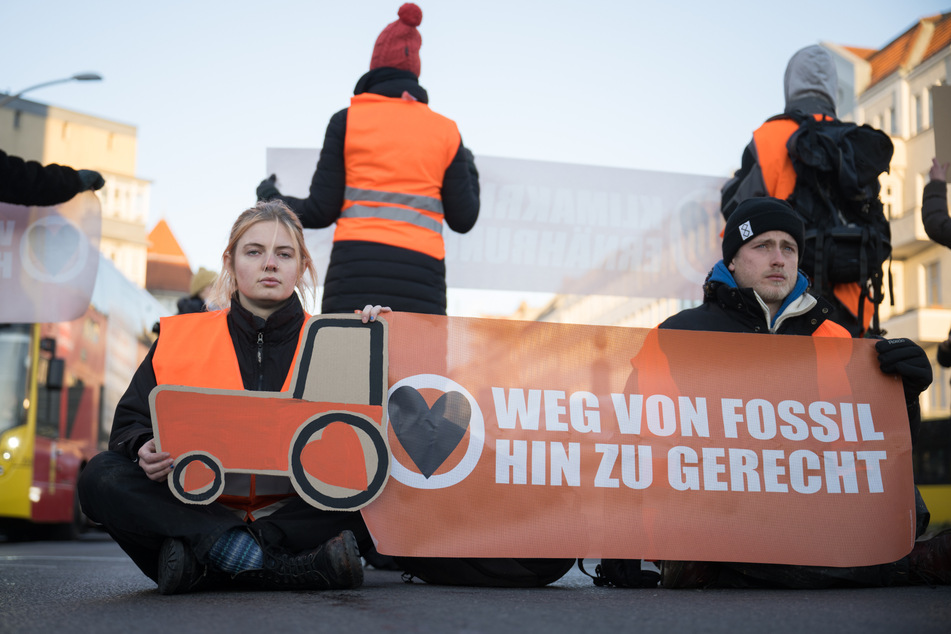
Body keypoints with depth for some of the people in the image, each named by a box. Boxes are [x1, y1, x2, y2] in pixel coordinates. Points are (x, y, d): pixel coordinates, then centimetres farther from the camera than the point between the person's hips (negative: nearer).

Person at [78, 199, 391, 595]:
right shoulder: (179, 338, 8)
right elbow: (129, 424, 8)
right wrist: (146, 450, -15)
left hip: (298, 512, -1)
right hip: (199, 512, 1)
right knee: (102, 476, -22)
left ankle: (204, 566, -29)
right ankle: (288, 567, -31)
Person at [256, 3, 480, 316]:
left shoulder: (346, 121, 8)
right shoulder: (445, 131, 12)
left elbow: (321, 211, 5)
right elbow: (463, 219, 13)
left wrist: (272, 199, 25)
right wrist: (469, 170, 33)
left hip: (355, 273, -1)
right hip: (420, 279, 1)